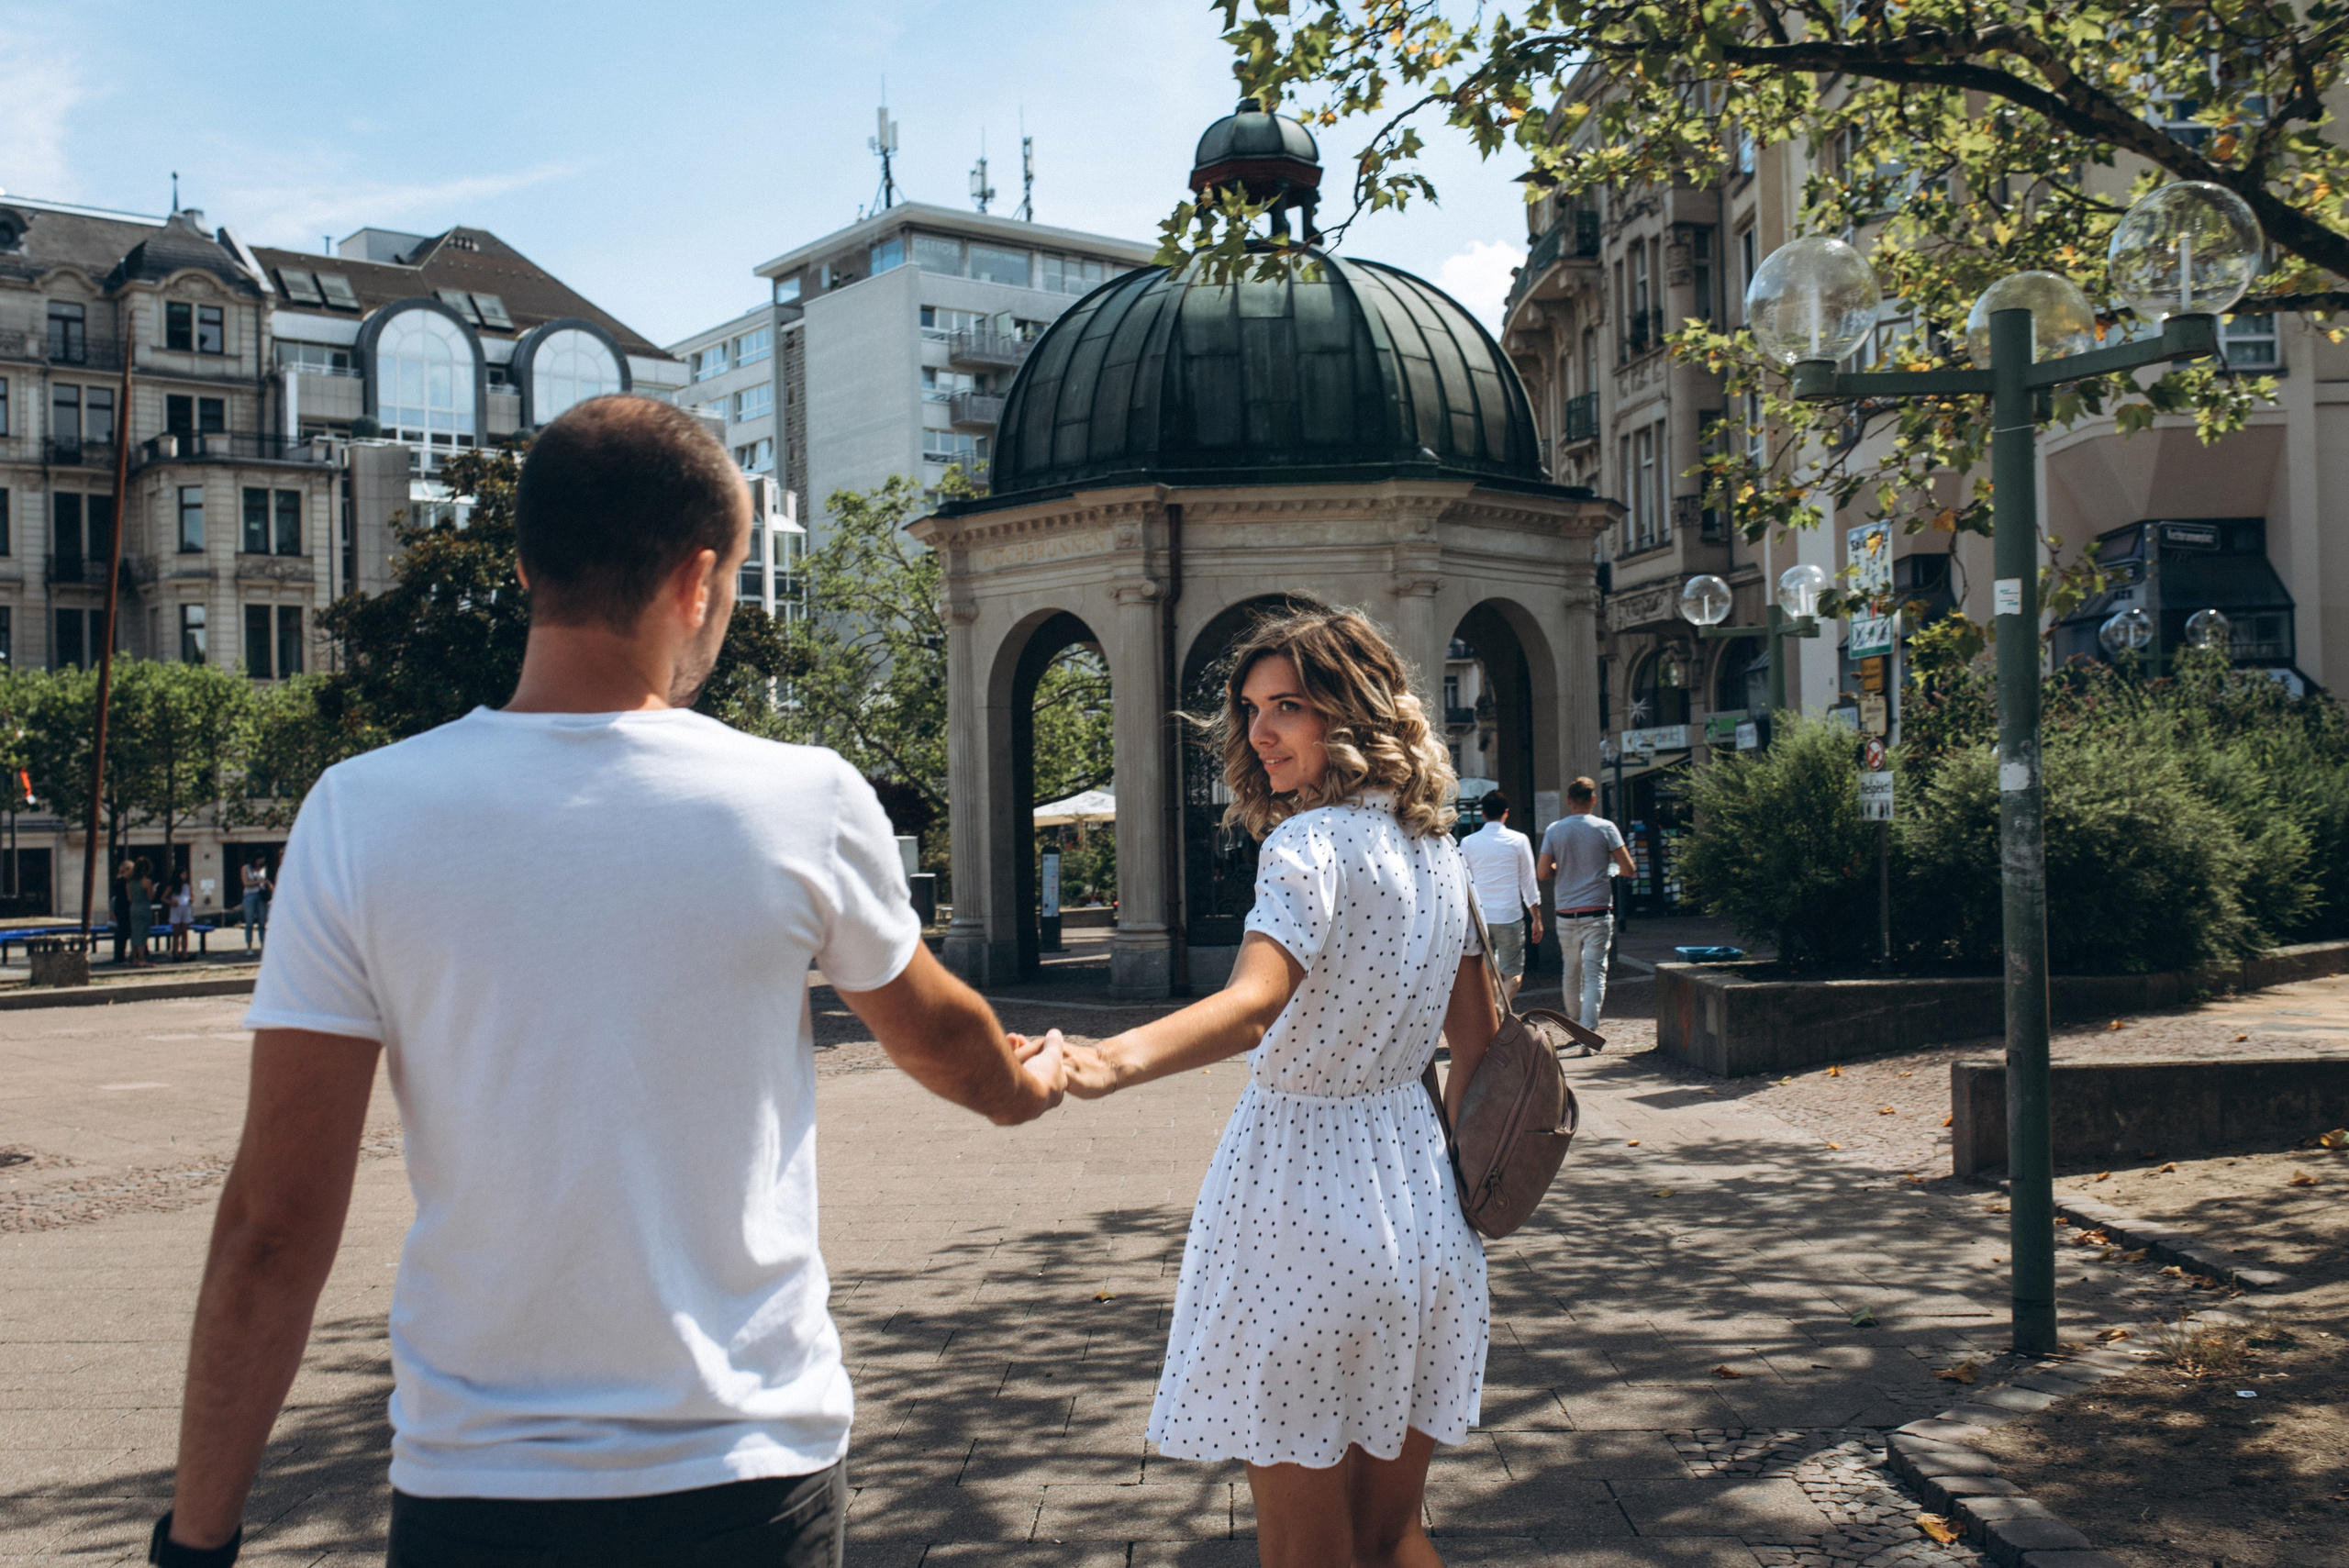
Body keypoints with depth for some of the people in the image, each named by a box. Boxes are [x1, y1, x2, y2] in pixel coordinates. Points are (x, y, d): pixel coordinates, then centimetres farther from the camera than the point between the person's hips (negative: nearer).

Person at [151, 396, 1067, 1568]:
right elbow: (936, 1038, 10)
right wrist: (1025, 1083, 32)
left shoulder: (361, 814, -9)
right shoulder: (807, 805, -10)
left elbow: (271, 1228, -9)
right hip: (745, 1471, 0)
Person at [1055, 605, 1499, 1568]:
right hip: (1419, 1198, 7)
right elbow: (1479, 1044, 15)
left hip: (1300, 1207, -7)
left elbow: (1253, 1005, -34)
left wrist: (1108, 1063, -51)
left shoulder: (1310, 844, -16)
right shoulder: (1437, 848, 8)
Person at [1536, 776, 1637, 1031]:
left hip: (1566, 913, 3)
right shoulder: (1605, 828, -4)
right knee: (1595, 973, -4)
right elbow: (1629, 870, -5)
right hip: (1597, 912, -3)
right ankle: (1588, 1032, -14)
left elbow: (1542, 873, -2)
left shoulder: (1554, 830, 1)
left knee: (1572, 971, 17)